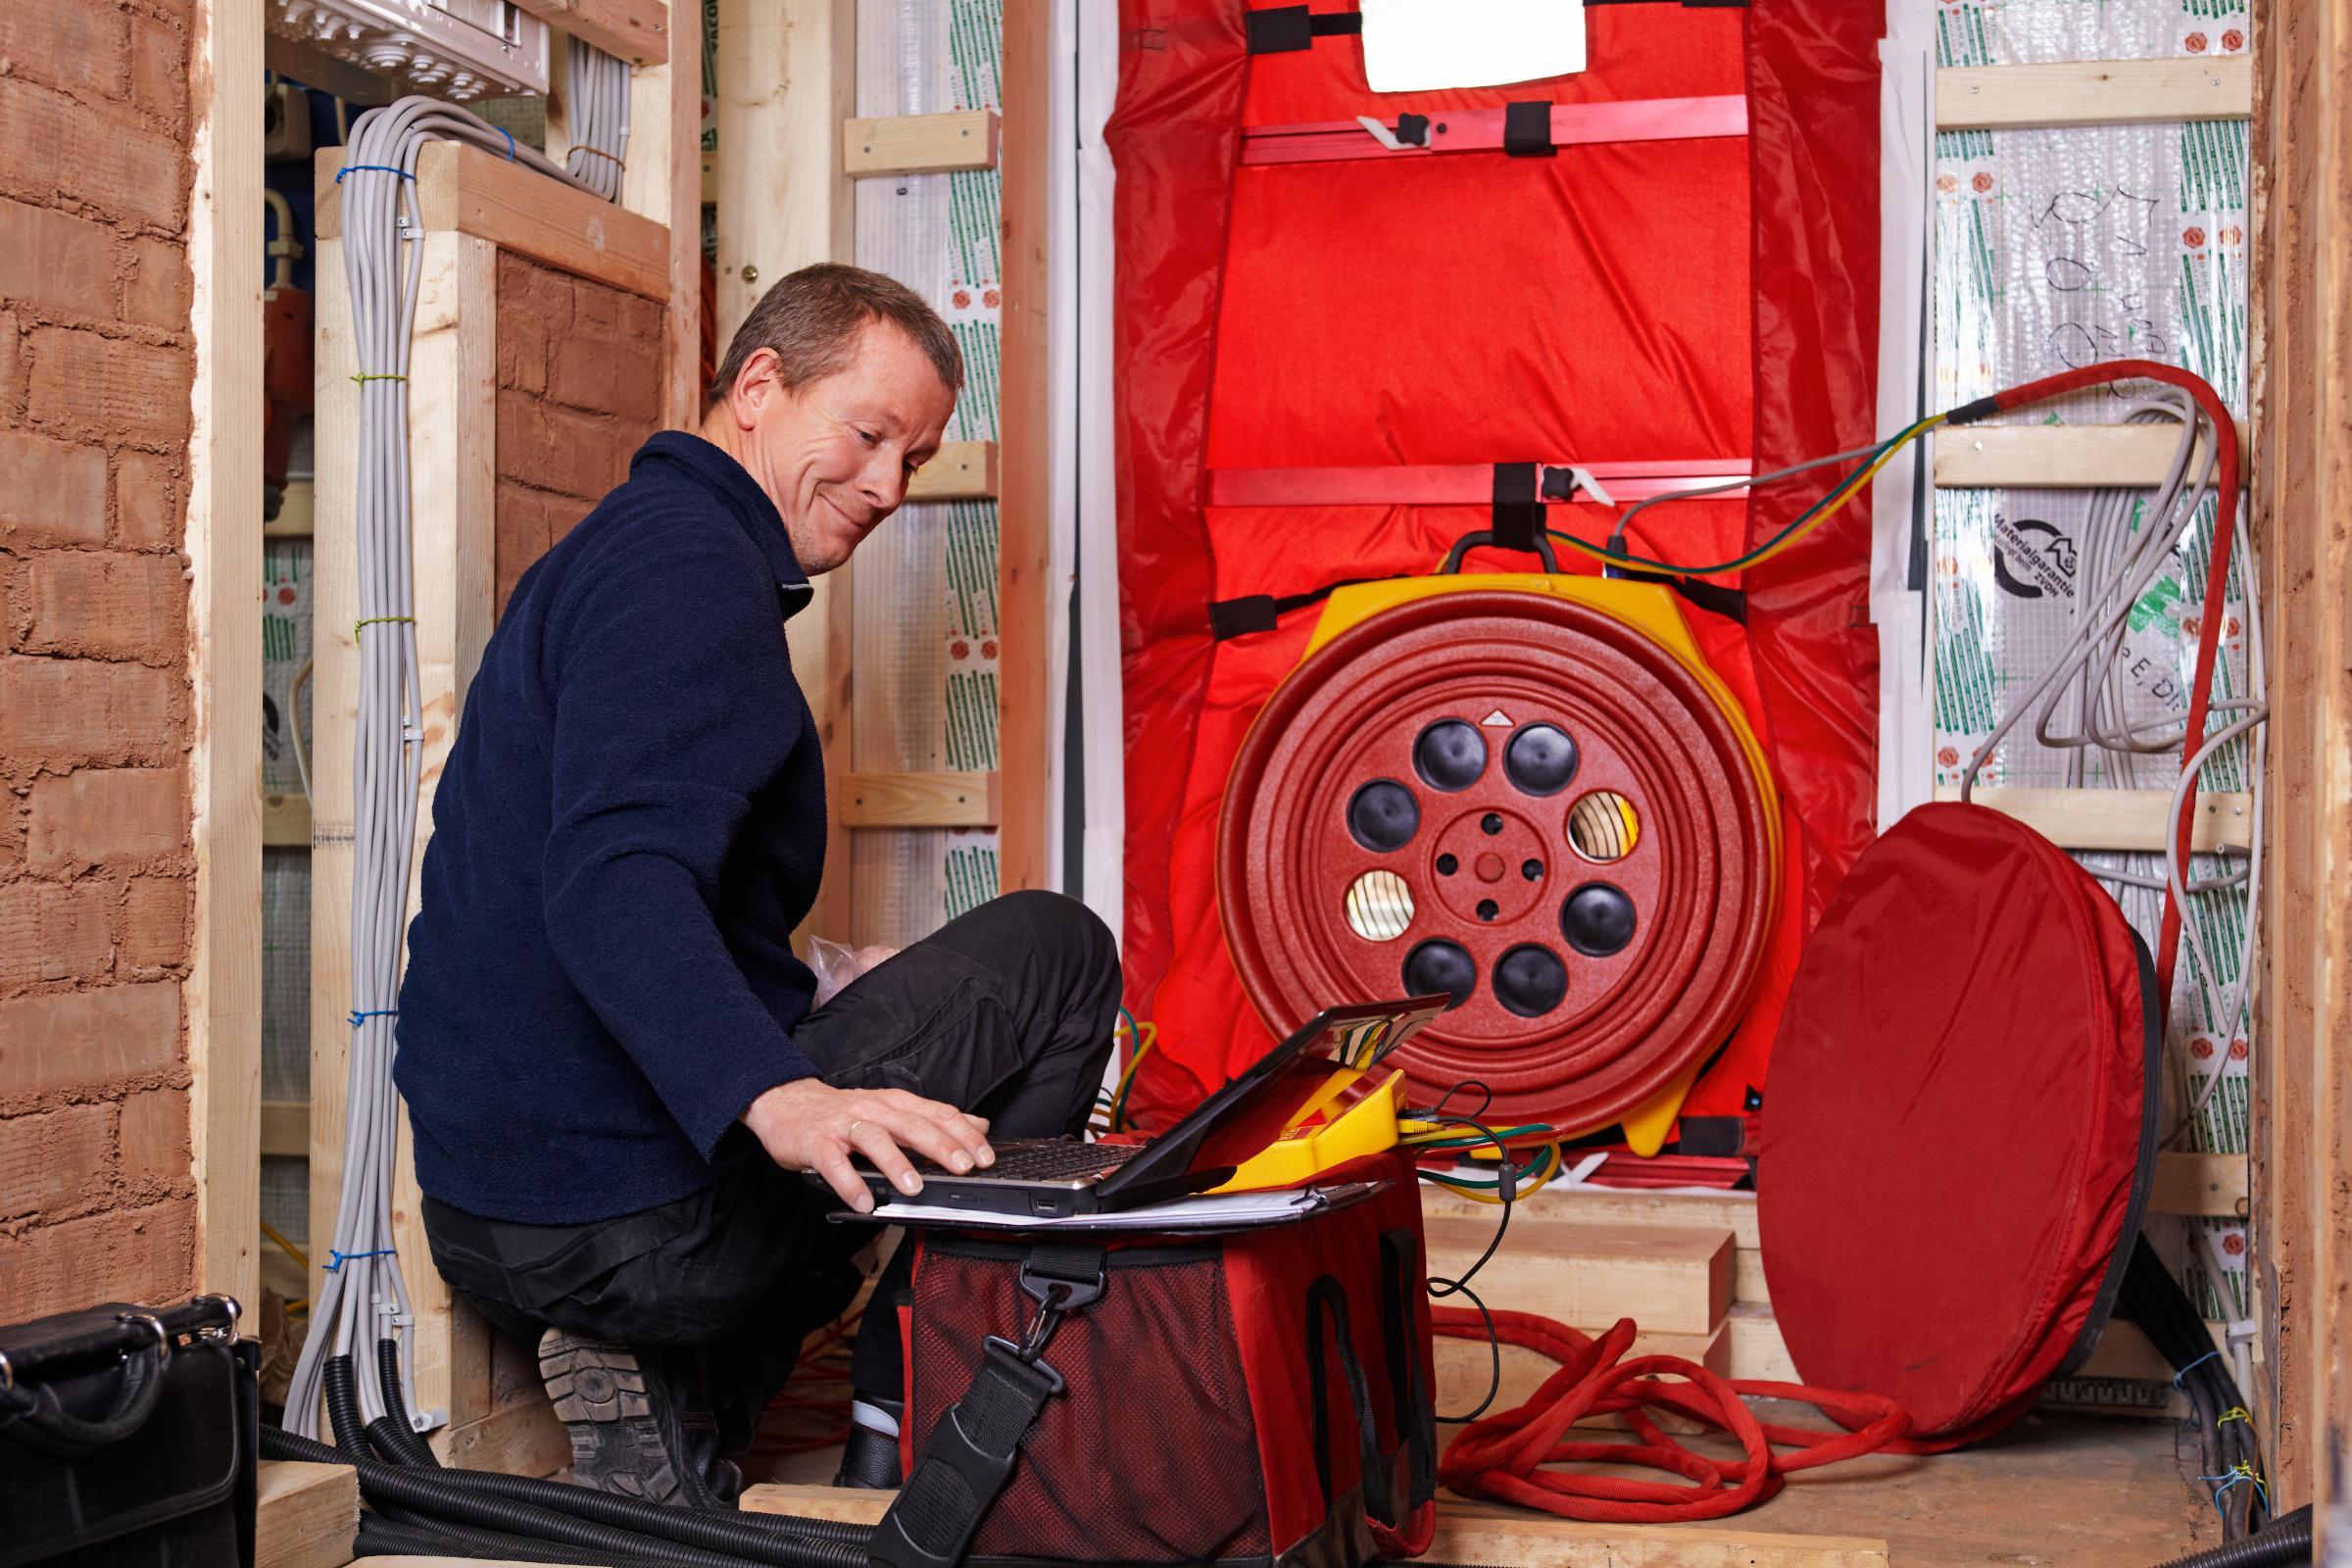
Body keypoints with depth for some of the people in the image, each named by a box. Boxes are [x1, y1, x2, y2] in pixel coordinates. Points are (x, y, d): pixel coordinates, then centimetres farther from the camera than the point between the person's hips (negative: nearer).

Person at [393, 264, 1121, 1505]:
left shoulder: (625, 548, 20)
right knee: (1053, 950, 1)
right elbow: (612, 884, -29)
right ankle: (907, 1452, 0)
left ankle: (674, 1397, 12)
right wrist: (775, 1096, -42)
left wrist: (826, 993, 25)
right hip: (632, 1217, -10)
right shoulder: (689, 565, -14)